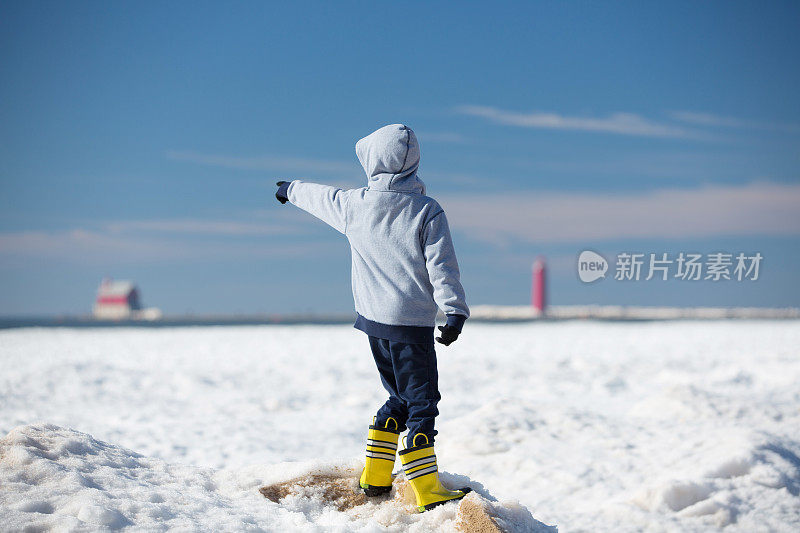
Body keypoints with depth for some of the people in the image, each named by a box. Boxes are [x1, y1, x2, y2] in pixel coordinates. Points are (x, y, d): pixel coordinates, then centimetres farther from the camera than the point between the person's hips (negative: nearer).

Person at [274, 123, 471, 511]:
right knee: (421, 402, -2)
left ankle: (375, 478, 24)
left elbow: (320, 198, 22)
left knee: (400, 398, 20)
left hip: (373, 319, 5)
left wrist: (291, 189, 42)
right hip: (412, 322, -5)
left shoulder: (355, 204, 2)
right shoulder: (428, 211, -9)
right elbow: (441, 266, -16)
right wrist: (455, 311, -18)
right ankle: (428, 493, -6)